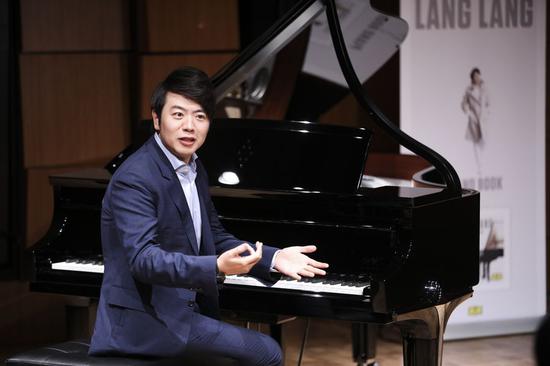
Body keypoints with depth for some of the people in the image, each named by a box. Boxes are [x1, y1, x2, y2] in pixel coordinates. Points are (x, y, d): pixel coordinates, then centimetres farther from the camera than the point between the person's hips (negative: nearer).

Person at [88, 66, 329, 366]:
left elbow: (215, 238, 18)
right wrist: (218, 267, -42)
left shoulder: (193, 169, 10)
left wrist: (273, 258, 3)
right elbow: (143, 259, -29)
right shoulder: (134, 179, -19)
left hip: (182, 311, 10)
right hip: (147, 320, -9)